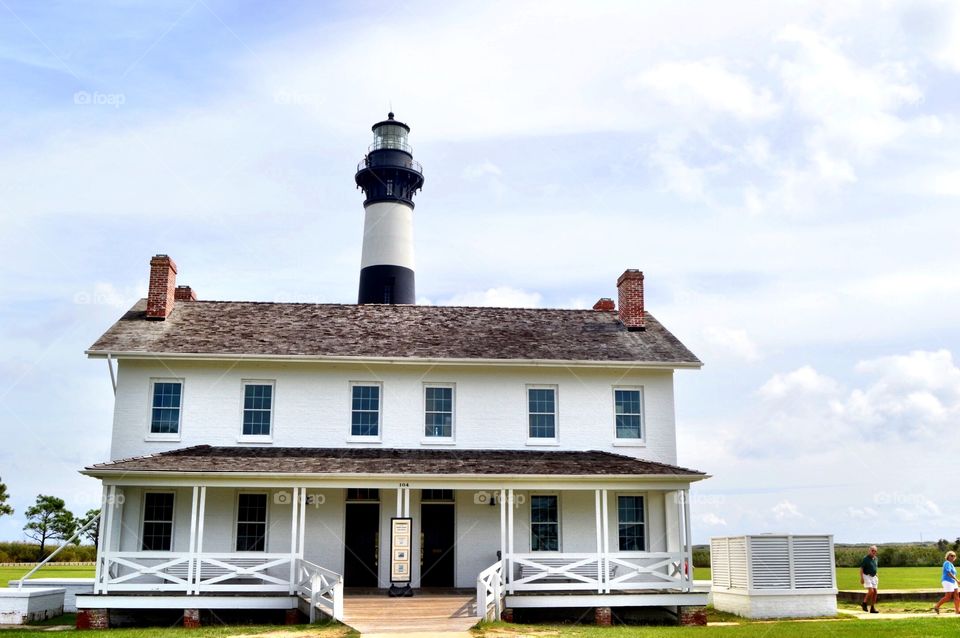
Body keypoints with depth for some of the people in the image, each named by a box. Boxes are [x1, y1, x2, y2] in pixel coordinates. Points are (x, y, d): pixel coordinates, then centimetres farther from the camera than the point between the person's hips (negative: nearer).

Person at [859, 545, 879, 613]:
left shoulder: (875, 558, 9)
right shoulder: (865, 558, -12)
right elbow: (861, 568, -12)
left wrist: (877, 577, 14)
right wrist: (861, 578, -18)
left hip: (873, 577, 7)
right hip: (867, 576, -7)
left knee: (875, 592, 1)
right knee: (871, 591, -18)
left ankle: (872, 608, 6)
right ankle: (864, 603, 0)